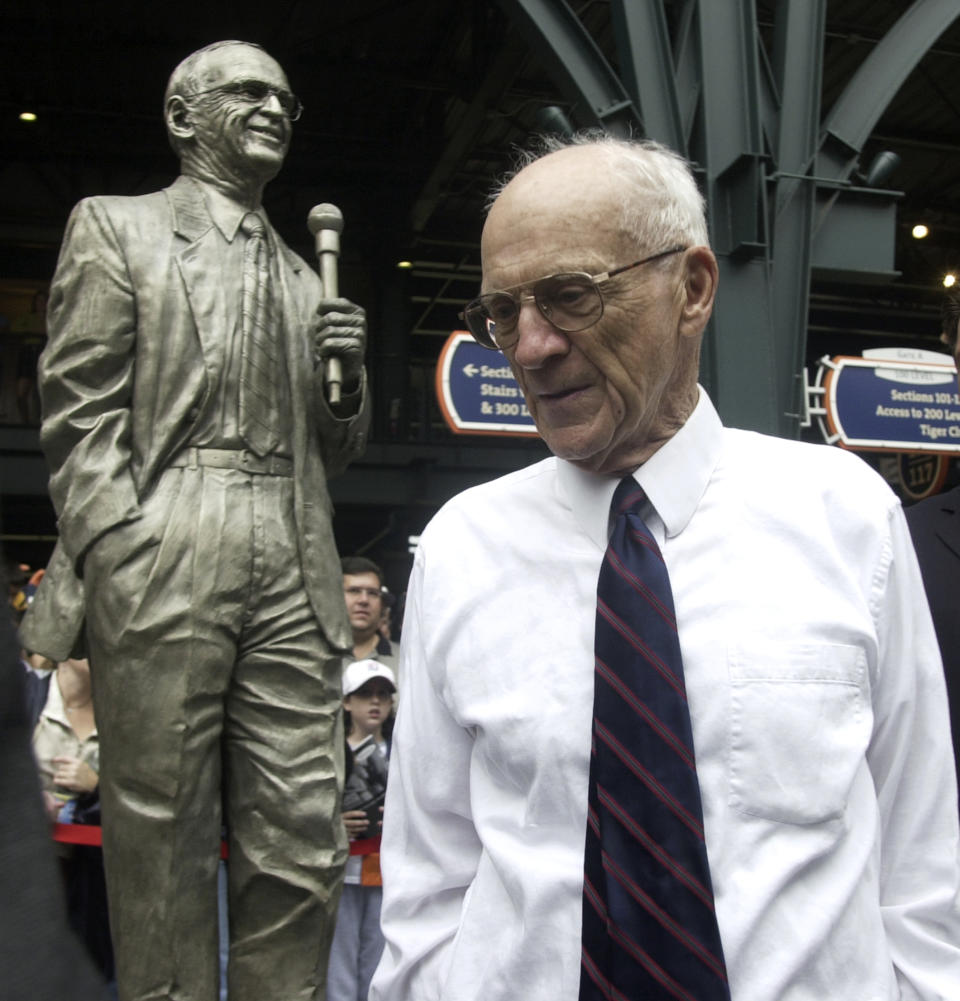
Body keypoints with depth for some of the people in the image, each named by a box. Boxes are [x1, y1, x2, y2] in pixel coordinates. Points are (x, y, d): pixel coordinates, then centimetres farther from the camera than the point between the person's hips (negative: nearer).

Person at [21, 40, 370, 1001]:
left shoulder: (301, 276, 23)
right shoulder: (114, 227, 11)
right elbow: (80, 411, 0)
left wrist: (348, 377, 5)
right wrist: (120, 559, -11)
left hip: (293, 576, 5)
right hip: (162, 570, -4)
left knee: (300, 848, 3)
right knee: (162, 846, 2)